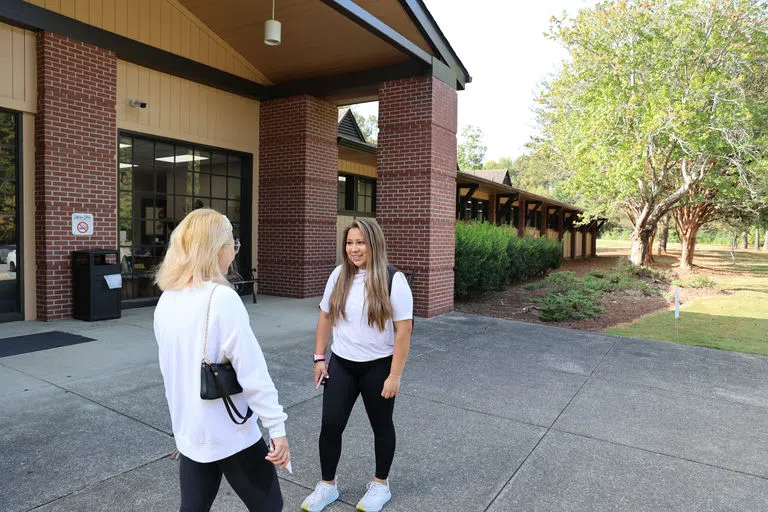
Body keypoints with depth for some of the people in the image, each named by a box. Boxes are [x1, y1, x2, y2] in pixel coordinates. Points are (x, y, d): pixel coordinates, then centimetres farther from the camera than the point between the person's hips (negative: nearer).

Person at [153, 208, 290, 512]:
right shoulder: (221, 297, -21)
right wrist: (277, 428, -16)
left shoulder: (166, 300, 1)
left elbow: (173, 367, 10)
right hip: (231, 433, -7)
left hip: (188, 431, 7)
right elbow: (252, 371, -22)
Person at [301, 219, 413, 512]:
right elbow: (325, 317, 7)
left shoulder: (393, 280, -16)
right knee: (330, 424, 5)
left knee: (381, 425, 14)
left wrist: (394, 375, -17)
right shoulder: (339, 276, -1)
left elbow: (403, 329, -16)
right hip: (341, 364, 4)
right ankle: (327, 485, 28)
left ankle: (381, 485, 35)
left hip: (378, 366, -3)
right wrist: (319, 358, 5)